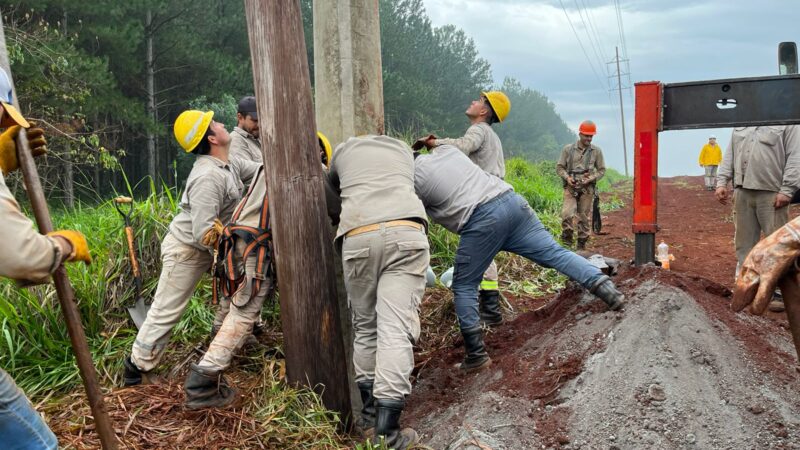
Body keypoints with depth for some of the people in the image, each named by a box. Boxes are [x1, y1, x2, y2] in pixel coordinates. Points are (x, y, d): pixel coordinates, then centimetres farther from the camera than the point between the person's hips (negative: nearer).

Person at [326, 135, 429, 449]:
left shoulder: (343, 150, 31)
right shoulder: (403, 149, 34)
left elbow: (333, 190, 45)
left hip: (358, 237, 0)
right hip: (405, 232, 0)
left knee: (365, 327, 16)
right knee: (396, 330, -7)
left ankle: (369, 415, 21)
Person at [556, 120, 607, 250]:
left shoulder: (596, 151, 4)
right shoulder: (568, 149, 2)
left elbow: (602, 170, 10)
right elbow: (559, 167, 8)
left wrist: (591, 178, -7)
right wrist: (567, 177, -10)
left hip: (587, 188, 1)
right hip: (571, 187, -1)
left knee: (584, 217, 4)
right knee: (567, 214, -16)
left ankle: (582, 242, 15)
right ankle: (567, 237, 2)